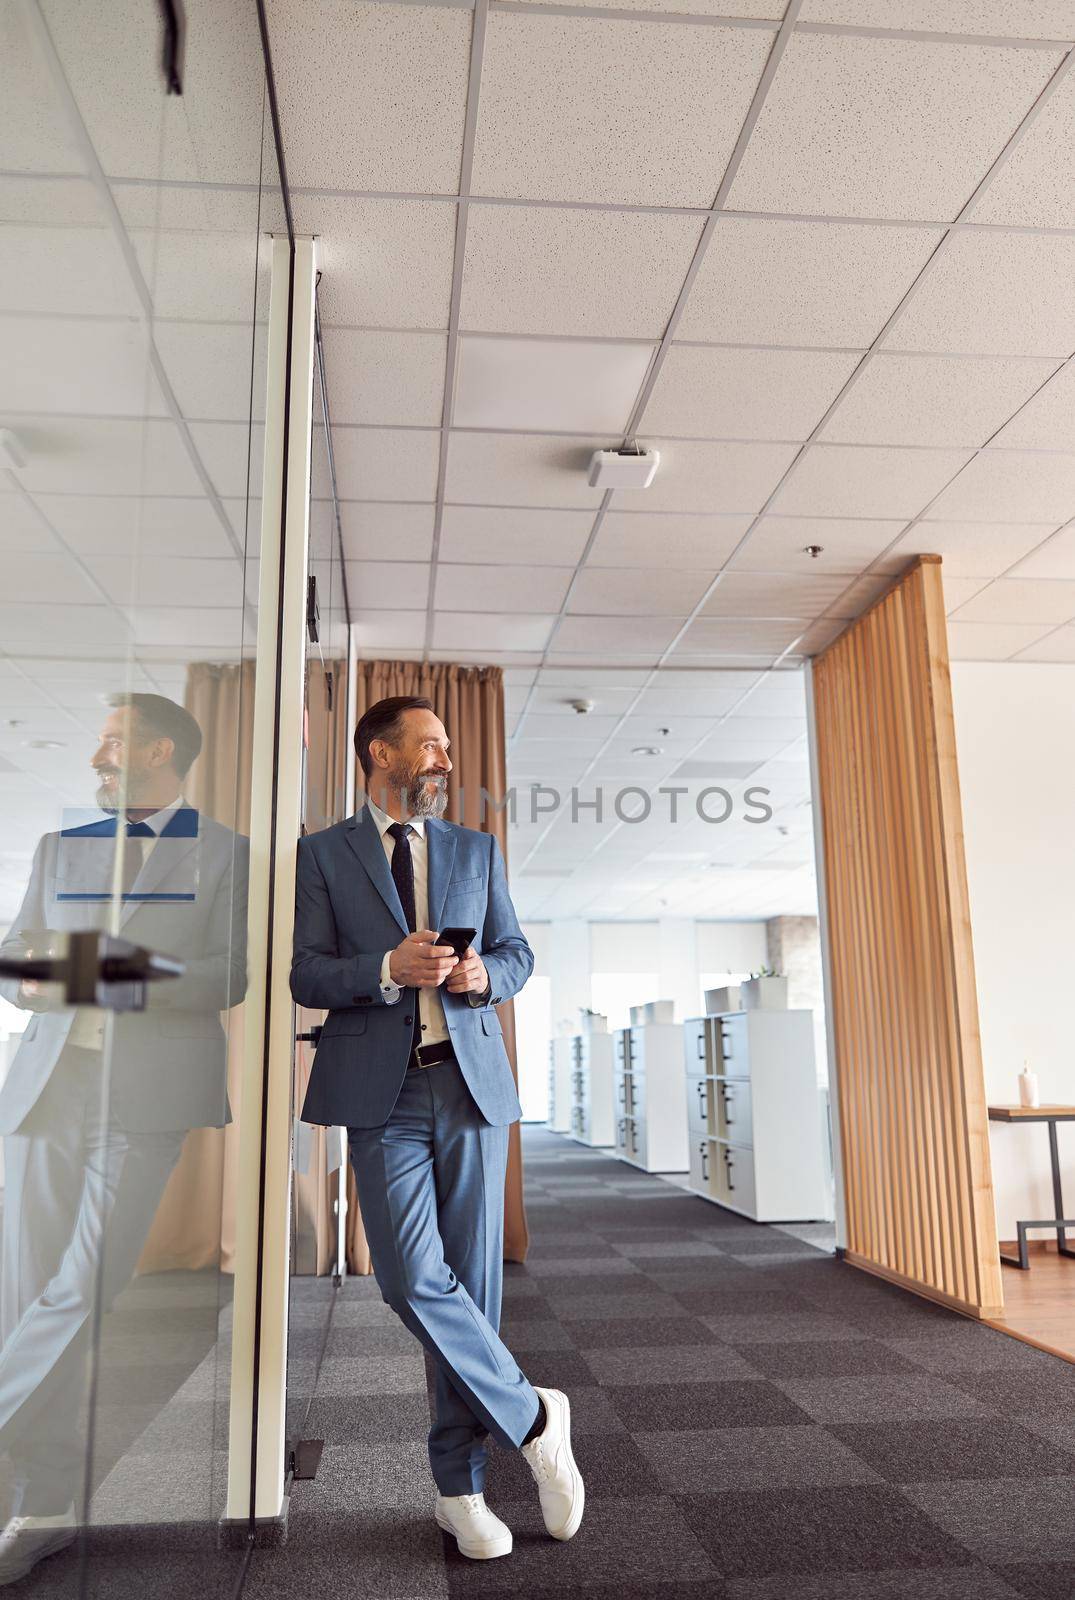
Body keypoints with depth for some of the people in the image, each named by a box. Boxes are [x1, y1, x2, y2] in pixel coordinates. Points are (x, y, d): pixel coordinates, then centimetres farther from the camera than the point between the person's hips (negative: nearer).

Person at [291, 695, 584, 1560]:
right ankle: (533, 1417, 11)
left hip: (473, 1083, 3)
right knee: (413, 1279, -11)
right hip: (382, 1093, -2)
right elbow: (307, 975, -1)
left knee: (473, 1281, 5)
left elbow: (518, 953, 15)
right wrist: (388, 969, -19)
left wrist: (484, 975, -8)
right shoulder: (323, 853, 5)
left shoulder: (478, 849, 14)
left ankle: (460, 1486, 20)